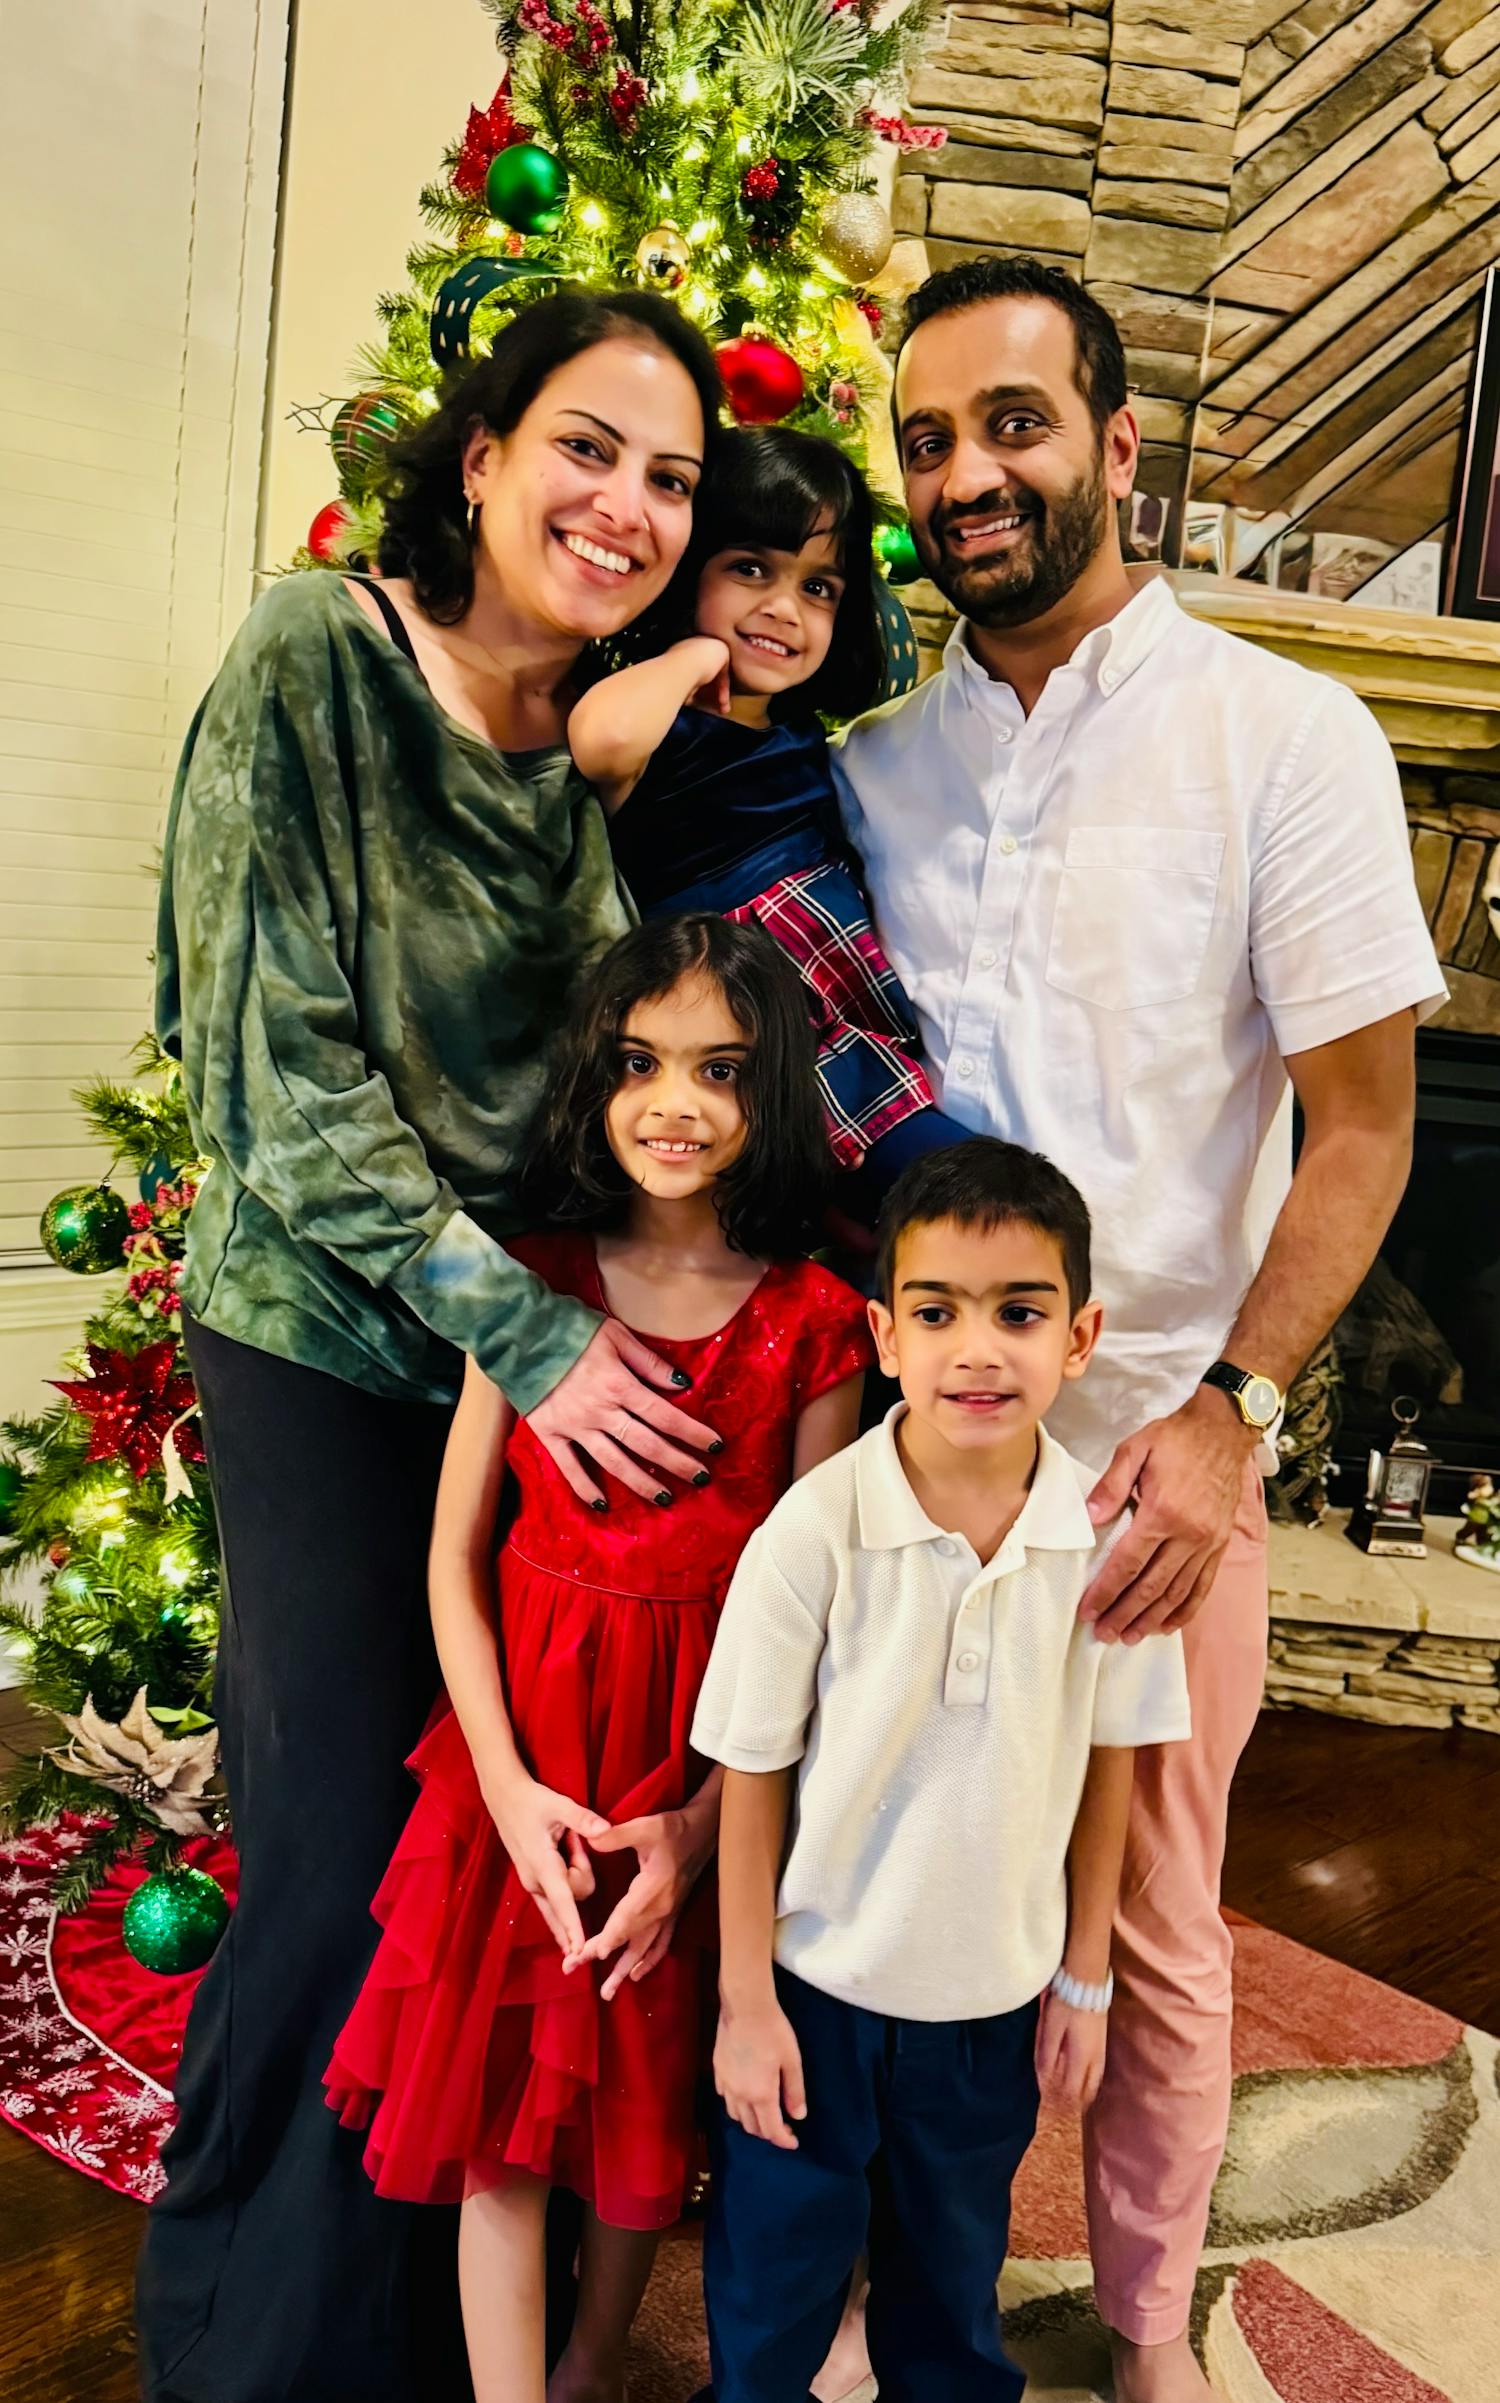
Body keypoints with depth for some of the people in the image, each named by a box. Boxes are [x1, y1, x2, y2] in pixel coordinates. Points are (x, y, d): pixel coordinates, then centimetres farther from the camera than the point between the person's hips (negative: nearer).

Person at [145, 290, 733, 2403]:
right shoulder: (315, 662, -11)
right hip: (334, 1351, -5)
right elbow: (280, 1068, -16)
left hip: (556, 1342, 5)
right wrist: (519, 1333, -19)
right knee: (342, 1862, 4)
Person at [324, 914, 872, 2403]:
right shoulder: (535, 1279, -4)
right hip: (528, 1738, 0)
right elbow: (454, 1550, -2)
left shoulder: (812, 1324, -7)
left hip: (712, 1763, 0)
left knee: (653, 2083, 17)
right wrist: (509, 1784, -10)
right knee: (494, 2094, 5)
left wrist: (701, 1824, -12)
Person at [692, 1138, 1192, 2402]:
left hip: (996, 1988, 2)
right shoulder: (818, 1527, -23)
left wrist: (1084, 1975, 5)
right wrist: (746, 1999, -7)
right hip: (816, 1977, -2)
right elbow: (753, 1774, -13)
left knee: (954, 2266, 25)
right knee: (776, 2264, 19)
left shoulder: (1110, 1531, -15)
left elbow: (1108, 1759, -2)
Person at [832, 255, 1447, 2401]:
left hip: (1160, 1441, -2)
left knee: (1153, 1921, 10)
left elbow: (1364, 1122, -5)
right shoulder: (870, 767, 7)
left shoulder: (1285, 736, -3)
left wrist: (1227, 1408, -13)